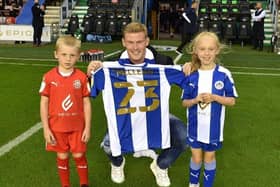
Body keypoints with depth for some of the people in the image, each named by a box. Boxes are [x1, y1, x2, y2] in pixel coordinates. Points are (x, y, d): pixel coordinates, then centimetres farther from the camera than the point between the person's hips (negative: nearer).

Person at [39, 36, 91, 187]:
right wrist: (46, 129, -6)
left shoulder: (82, 77, -8)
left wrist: (87, 127, -4)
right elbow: (44, 103, -4)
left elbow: (86, 103, -3)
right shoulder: (49, 77, -9)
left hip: (77, 126, 0)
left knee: (79, 156, 12)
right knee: (62, 157, 14)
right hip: (57, 127, 0)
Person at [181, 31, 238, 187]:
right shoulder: (191, 75, -7)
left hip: (213, 127, -1)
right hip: (195, 126, 1)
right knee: (196, 158, 15)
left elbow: (232, 100, -6)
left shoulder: (224, 74, -12)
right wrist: (196, 99, -21)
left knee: (209, 158, 15)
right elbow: (184, 102, 0)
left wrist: (214, 97, -22)